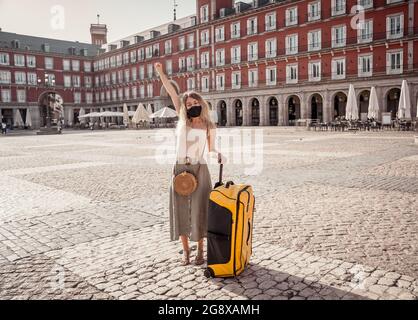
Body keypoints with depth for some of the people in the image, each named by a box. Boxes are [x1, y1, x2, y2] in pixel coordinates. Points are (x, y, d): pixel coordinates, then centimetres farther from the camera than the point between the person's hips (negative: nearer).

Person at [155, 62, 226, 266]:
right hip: (180, 170, 2)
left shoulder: (209, 126, 3)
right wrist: (161, 72, 3)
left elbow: (211, 149, 11)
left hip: (199, 170, -1)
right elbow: (172, 93, 3)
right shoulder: (183, 120, 5)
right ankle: (186, 250, 20)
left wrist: (219, 156, -11)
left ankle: (200, 251, 19)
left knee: (199, 211, 4)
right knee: (181, 210, 5)